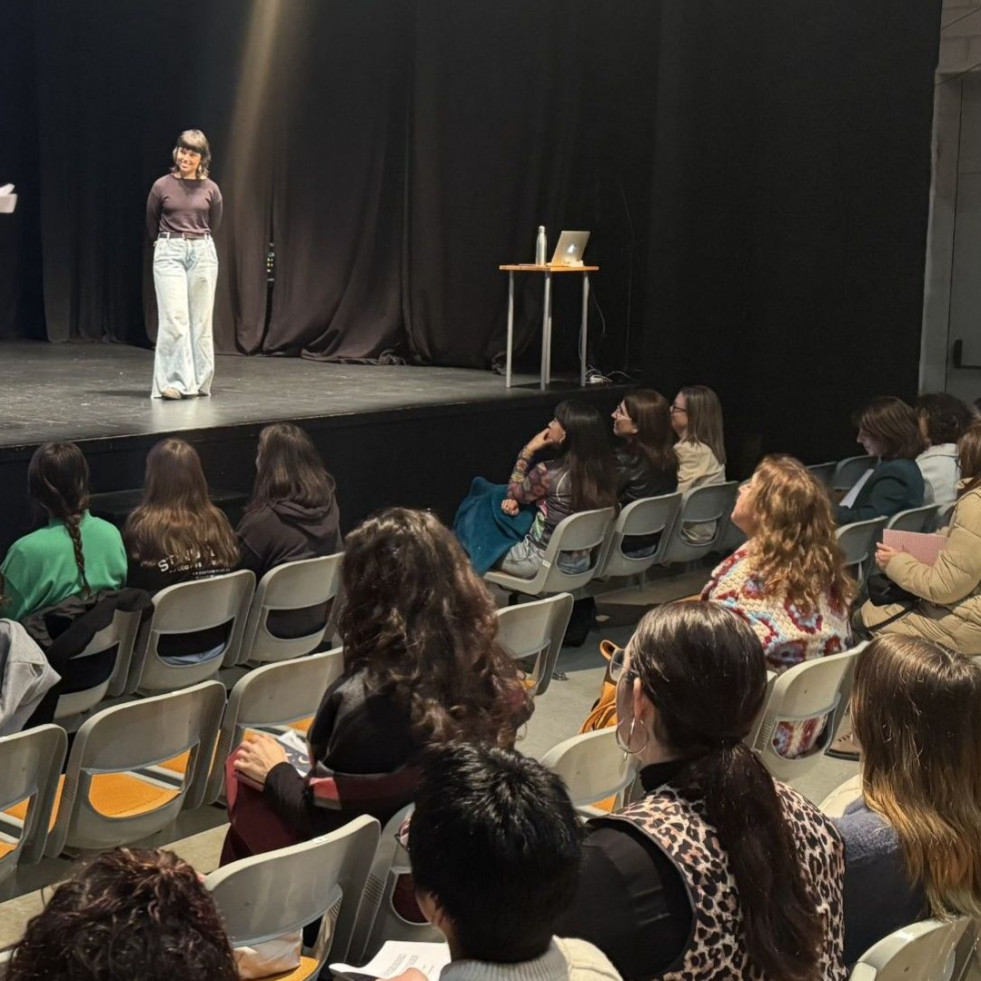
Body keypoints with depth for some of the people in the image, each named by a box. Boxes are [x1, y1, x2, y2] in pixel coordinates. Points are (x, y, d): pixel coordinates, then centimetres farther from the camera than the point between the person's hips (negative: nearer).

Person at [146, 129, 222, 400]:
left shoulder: (210, 189, 3)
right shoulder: (162, 186, -1)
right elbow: (151, 227, 13)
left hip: (203, 253, 2)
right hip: (169, 253, -2)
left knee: (201, 320, 4)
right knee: (174, 318, -10)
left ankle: (199, 382, 12)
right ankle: (173, 382, -10)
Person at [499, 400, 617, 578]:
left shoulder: (548, 472, -27)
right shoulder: (601, 471, -8)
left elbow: (514, 493, -4)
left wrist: (529, 450, -1)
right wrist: (517, 500, 0)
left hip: (543, 562, -6)